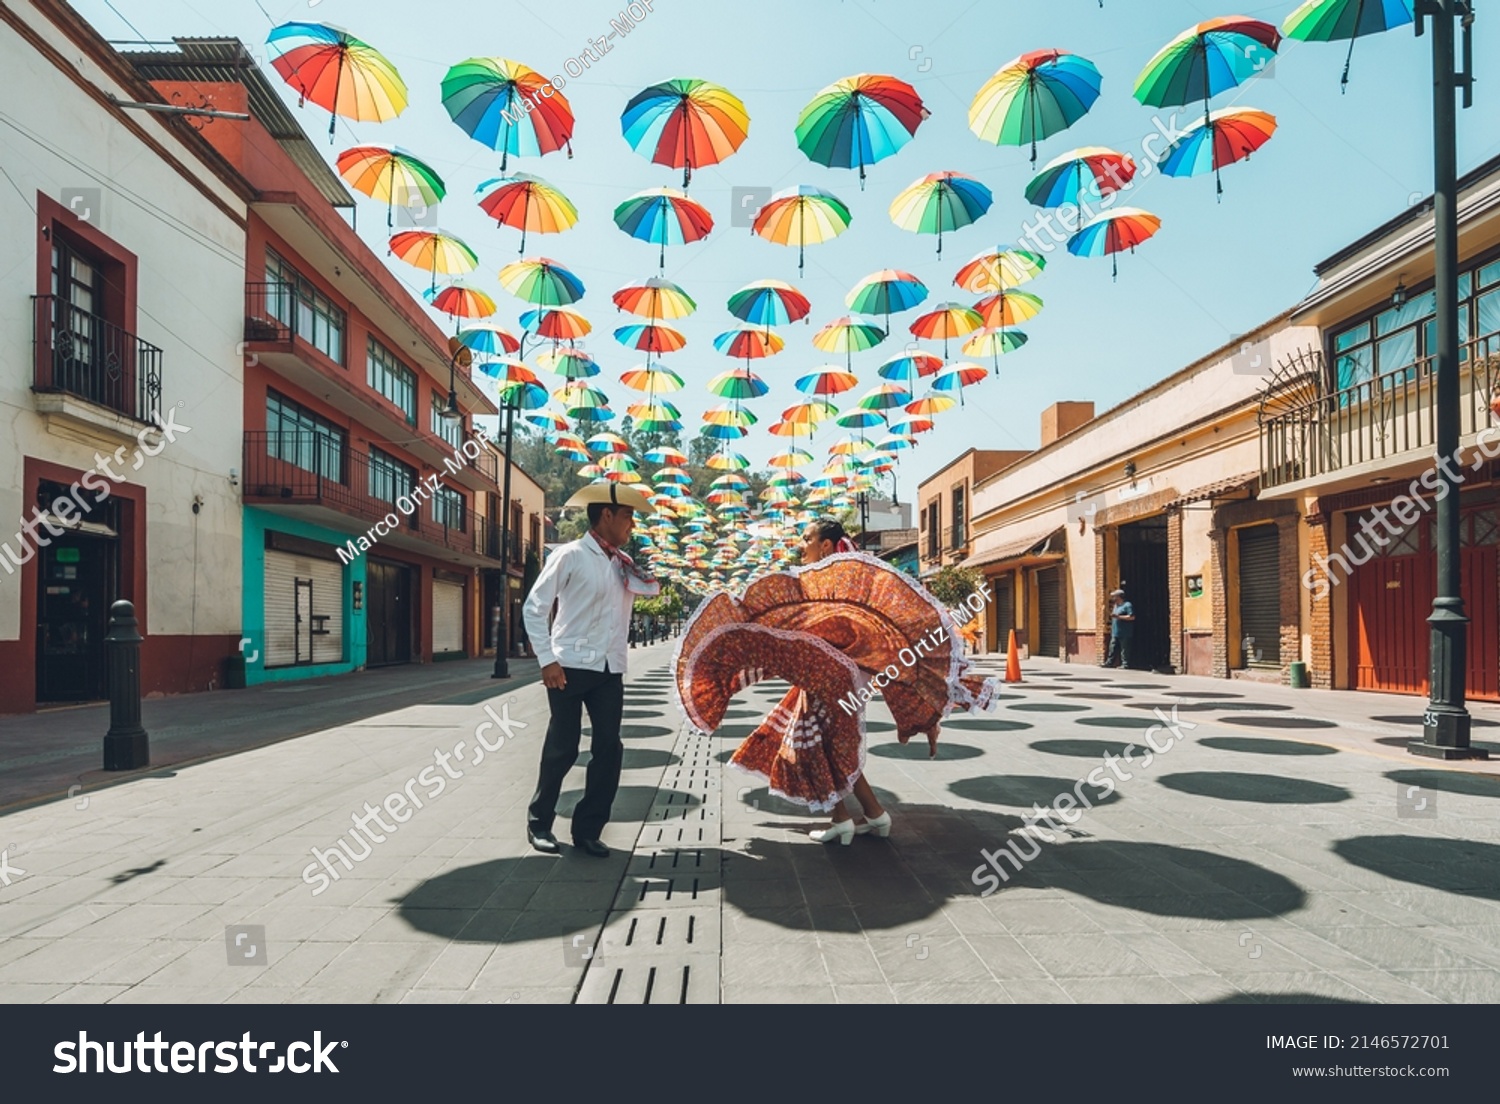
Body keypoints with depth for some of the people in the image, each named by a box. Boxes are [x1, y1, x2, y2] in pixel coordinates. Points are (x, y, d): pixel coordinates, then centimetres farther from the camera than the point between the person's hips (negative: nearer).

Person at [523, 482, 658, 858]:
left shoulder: (624, 563, 13)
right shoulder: (571, 556, -7)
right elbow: (533, 608, -7)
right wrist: (547, 660, -13)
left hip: (610, 670, 6)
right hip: (571, 667, -6)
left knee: (609, 749, 3)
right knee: (562, 749, 3)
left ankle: (587, 830, 16)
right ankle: (539, 823, 24)